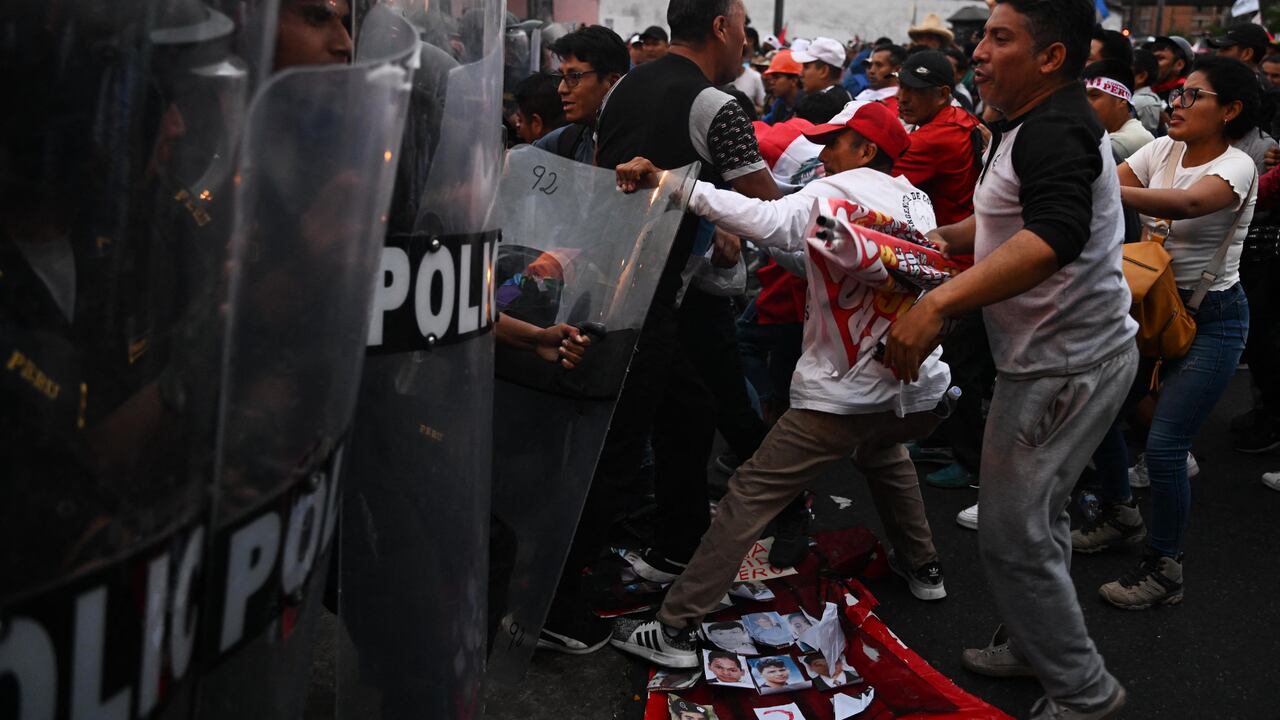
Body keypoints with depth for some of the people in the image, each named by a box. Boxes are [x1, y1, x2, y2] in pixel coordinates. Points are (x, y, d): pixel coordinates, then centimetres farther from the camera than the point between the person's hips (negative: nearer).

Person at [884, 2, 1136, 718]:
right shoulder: (1051, 123, 13)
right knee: (1039, 517, 23)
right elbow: (1007, 223, 27)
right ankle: (1036, 646, 41)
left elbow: (1054, 237, -40)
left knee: (1013, 537, -3)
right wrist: (934, 240, 17)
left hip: (1066, 364, -11)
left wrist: (939, 303, -45)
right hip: (1068, 355, 11)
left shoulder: (1055, 131, -22)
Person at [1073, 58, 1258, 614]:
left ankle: (1163, 569, 8)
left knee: (1164, 446, -10)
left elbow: (1189, 203, -39)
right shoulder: (1162, 151, 2)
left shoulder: (1235, 167, -17)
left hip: (1212, 318, -6)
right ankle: (1120, 515, 32)